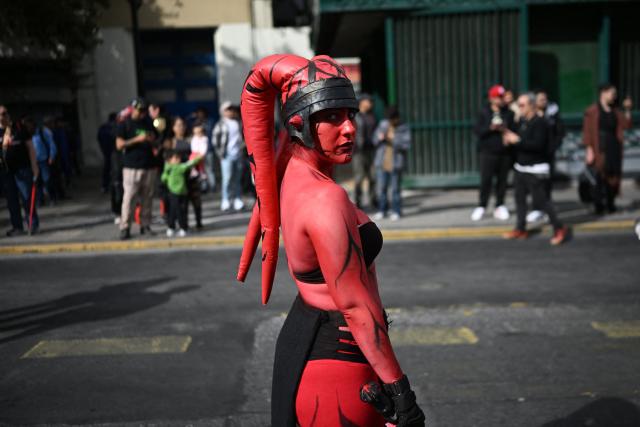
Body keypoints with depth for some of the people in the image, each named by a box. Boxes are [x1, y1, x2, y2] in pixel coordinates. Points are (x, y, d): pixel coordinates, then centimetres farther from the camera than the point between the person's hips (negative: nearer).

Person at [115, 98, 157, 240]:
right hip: (131, 167, -4)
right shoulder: (125, 124, 1)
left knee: (147, 198, 4)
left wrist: (152, 140, 1)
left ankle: (145, 225, 13)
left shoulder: (147, 124, 15)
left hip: (148, 166, 4)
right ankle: (125, 228, -3)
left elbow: (155, 141, 25)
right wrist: (137, 139, -16)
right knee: (129, 198, -7)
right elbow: (119, 144, -6)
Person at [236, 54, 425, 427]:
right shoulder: (326, 199, -27)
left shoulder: (289, 165, -2)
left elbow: (259, 80, 12)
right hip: (337, 357, -9)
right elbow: (355, 305, -25)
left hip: (302, 338, 9)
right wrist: (400, 389, -21)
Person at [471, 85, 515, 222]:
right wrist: (491, 128, -17)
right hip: (487, 152, -2)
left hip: (505, 153, 2)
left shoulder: (509, 113, 8)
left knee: (502, 180, 5)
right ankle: (481, 206, 7)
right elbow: (477, 130, -3)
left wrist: (505, 129, -16)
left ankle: (499, 207, 15)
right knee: (485, 180, -4)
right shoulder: (484, 113, 5)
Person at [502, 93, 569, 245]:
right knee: (519, 197, 11)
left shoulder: (539, 123, -15)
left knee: (541, 200, -7)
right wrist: (510, 139, -2)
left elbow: (538, 145, -25)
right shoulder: (522, 121, 10)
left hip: (536, 170, -8)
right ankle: (521, 229, 21)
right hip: (520, 167, 8)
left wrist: (517, 140, -23)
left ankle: (559, 229, 4)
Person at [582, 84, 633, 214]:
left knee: (614, 176, 4)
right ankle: (599, 205, 2)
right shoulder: (592, 111, -4)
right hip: (600, 148, -6)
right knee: (601, 175, -7)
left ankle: (610, 203, 14)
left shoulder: (615, 112, 15)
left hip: (614, 146, 6)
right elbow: (587, 131, -8)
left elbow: (626, 125, 11)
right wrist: (589, 150, -14)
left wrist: (628, 110, -1)